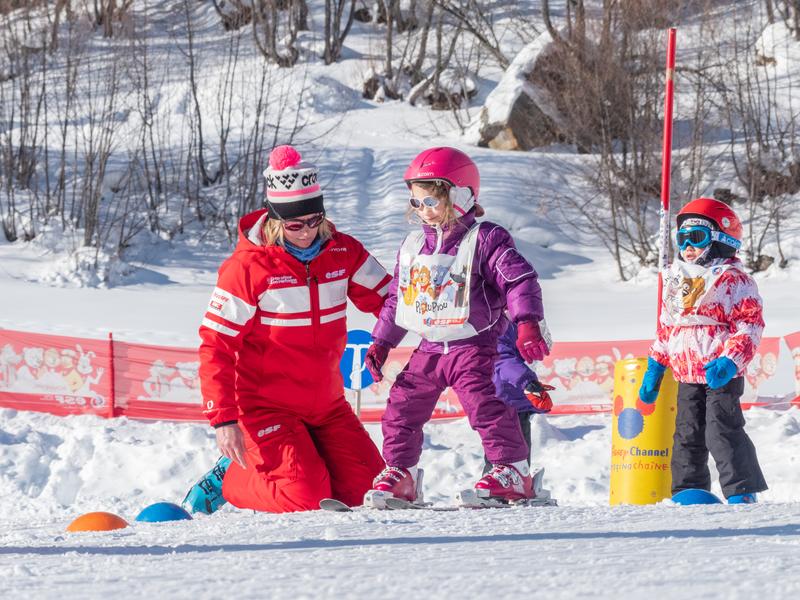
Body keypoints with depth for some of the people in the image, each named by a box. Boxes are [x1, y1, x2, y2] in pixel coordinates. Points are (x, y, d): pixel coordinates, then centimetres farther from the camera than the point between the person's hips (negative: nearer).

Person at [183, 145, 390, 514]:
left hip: (326, 404, 6)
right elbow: (215, 346, -15)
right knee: (307, 497, -17)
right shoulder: (249, 265, -15)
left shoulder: (343, 253, -1)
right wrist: (223, 418, -22)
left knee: (365, 491, 0)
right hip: (267, 406, -6)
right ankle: (230, 478, 9)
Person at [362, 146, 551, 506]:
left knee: (483, 404, -21)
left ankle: (513, 472, -16)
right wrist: (381, 342, 19)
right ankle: (399, 474, 16)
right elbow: (396, 298, 21)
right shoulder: (413, 247, 12)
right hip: (429, 348, 7)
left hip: (472, 345, -7)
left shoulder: (485, 240, -9)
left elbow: (519, 280, -15)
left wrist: (528, 323, -27)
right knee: (401, 407, 3)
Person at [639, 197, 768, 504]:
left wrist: (731, 361, -25)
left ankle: (742, 493, -7)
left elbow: (749, 326, -12)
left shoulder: (734, 280, -8)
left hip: (721, 375, -7)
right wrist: (654, 368, 20)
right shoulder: (677, 281, 15)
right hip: (687, 375, 7)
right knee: (687, 436, 11)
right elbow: (665, 328, 22)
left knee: (722, 433, -12)